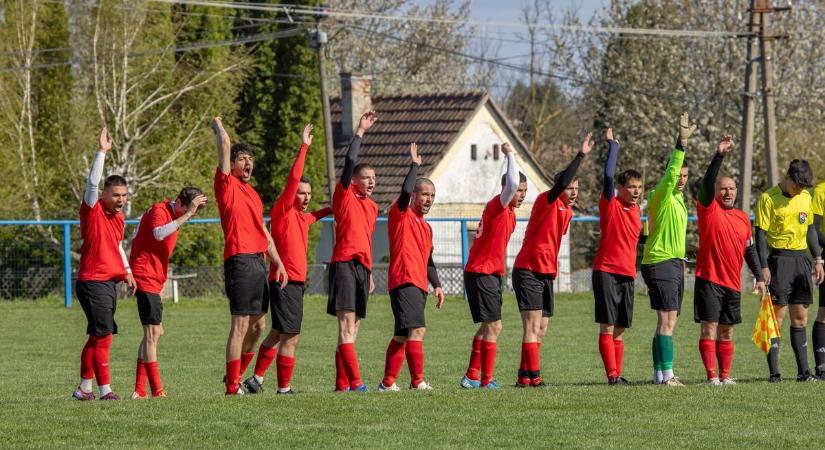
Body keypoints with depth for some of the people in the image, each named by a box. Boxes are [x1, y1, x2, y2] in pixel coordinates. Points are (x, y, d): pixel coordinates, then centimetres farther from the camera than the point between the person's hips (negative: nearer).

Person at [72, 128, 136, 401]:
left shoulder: (118, 217, 12)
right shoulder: (93, 211, -10)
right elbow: (92, 182, -23)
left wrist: (127, 271, 17)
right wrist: (102, 151, -27)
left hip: (110, 282, 8)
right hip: (92, 282, -8)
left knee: (97, 336, 13)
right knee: (104, 335, -11)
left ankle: (85, 387, 21)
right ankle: (105, 390, -10)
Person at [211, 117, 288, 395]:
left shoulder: (253, 194, 22)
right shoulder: (227, 185, -1)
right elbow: (224, 144, -9)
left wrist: (278, 263, 20)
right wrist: (218, 126, 10)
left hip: (258, 262, 8)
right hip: (240, 260, -8)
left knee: (258, 325, 12)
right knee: (240, 324, -10)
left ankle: (236, 376, 24)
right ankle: (232, 385, -8)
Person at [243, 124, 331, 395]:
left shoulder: (301, 217, 16)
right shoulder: (283, 211, -8)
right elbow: (293, 179, -17)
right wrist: (304, 147, -15)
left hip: (296, 282, 9)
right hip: (285, 281, -9)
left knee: (278, 334, 17)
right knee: (290, 337, -9)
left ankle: (257, 379, 26)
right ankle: (284, 388, -7)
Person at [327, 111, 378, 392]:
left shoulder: (372, 207, 20)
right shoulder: (345, 196, 1)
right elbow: (349, 162, -11)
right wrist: (360, 132, -10)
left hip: (362, 266, 8)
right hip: (344, 262, -8)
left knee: (352, 328, 6)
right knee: (347, 323, -14)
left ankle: (342, 384, 8)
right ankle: (355, 382, -23)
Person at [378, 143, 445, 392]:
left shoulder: (426, 227, 23)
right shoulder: (401, 215, 0)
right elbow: (405, 190, -20)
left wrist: (436, 285, 18)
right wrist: (415, 165, -10)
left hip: (419, 285, 9)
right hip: (404, 280, -9)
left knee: (403, 335, 9)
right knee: (416, 330, -18)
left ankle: (388, 382, 12)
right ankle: (417, 381, -21)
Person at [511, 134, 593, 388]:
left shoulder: (567, 212, 14)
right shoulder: (547, 202, -10)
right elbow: (562, 182, -29)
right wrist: (581, 156, -31)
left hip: (546, 273, 9)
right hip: (528, 270, -9)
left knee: (540, 331, 9)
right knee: (533, 327, -12)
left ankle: (525, 376, 14)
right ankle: (532, 376, -13)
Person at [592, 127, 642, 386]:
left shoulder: (636, 210, 14)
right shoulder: (610, 205, -5)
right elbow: (608, 176, -17)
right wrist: (613, 146, -14)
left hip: (627, 274, 6)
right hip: (606, 271, -6)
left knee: (619, 330, 8)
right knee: (607, 327, -8)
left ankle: (618, 375, 10)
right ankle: (612, 375, -12)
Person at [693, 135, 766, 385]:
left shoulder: (742, 218, 13)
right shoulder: (709, 209, -2)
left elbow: (750, 249, 19)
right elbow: (707, 183, -18)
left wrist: (759, 277, 13)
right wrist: (720, 155, -27)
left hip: (732, 283, 5)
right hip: (709, 279, -5)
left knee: (727, 332, 9)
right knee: (709, 328, -7)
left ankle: (725, 376, 13)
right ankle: (712, 376, -8)